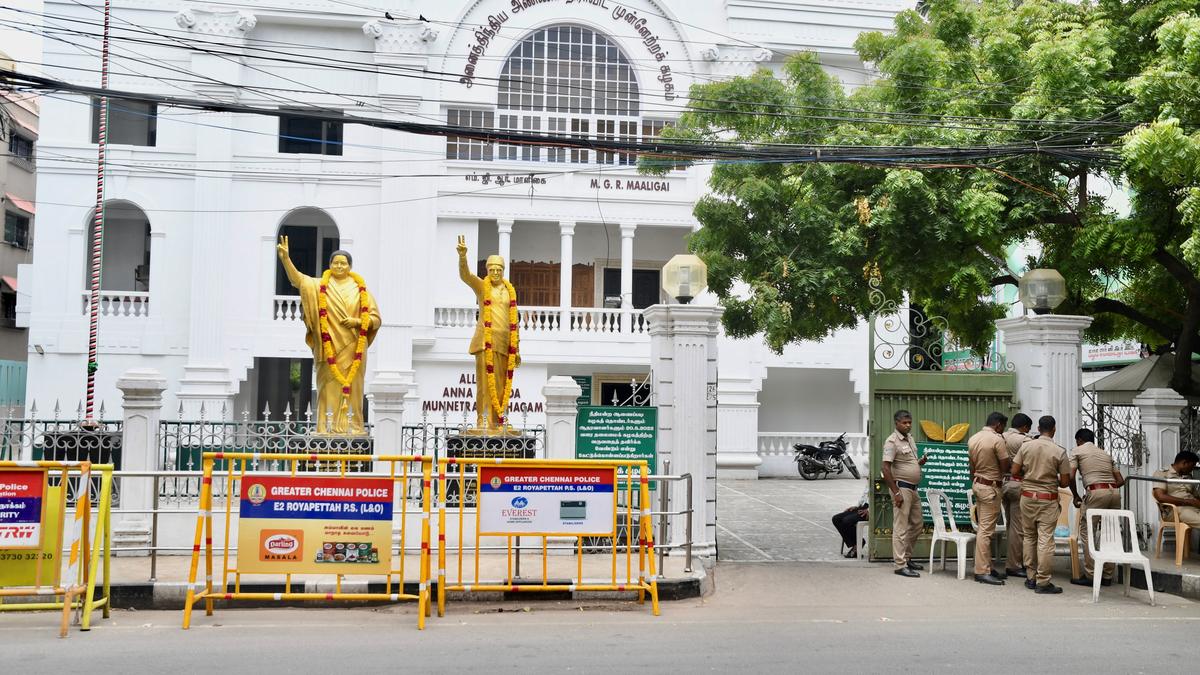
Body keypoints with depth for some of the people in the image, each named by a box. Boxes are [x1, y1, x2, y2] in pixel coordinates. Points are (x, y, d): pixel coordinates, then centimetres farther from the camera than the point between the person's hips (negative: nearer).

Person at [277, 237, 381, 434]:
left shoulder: (360, 288, 7)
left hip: (352, 349, 0)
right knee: (329, 388, -1)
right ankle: (328, 429, 1)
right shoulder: (320, 285, 6)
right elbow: (298, 279, -11)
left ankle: (351, 428, 4)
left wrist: (357, 321, -11)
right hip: (329, 347, 0)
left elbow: (375, 318, 7)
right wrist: (286, 257, -25)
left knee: (351, 389, 0)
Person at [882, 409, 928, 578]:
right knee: (901, 528, -5)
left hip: (913, 488, 9)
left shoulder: (910, 438, 12)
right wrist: (896, 493, -21)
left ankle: (906, 557, 29)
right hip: (901, 488, -9)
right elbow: (886, 469, -19)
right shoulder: (892, 442, -14)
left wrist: (920, 462, 3)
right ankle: (900, 565, 0)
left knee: (917, 525, 16)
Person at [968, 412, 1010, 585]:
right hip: (991, 487, -8)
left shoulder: (973, 439, 9)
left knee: (983, 528, 12)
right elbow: (1005, 467, -14)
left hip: (978, 484, 8)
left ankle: (986, 566, 17)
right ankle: (982, 571, -6)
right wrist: (1009, 460, 7)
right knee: (986, 530, -7)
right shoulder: (998, 440, -15)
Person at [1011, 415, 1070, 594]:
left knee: (1029, 537, 14)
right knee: (1045, 540, -1)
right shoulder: (1060, 451, -8)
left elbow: (1014, 473, 0)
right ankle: (1043, 582, 0)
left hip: (1027, 497, 3)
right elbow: (1065, 482, -6)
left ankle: (1031, 577, 19)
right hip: (1048, 500, -3)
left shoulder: (1026, 447, -2)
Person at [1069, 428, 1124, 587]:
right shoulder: (1105, 453, 26)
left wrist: (1076, 496, 11)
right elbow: (1120, 480, 21)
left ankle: (1090, 575, 1)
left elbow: (1071, 477, -2)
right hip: (1114, 492, 6)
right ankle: (1107, 576, 16)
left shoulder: (1078, 451, 10)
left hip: (1096, 492, -6)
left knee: (1087, 533, 3)